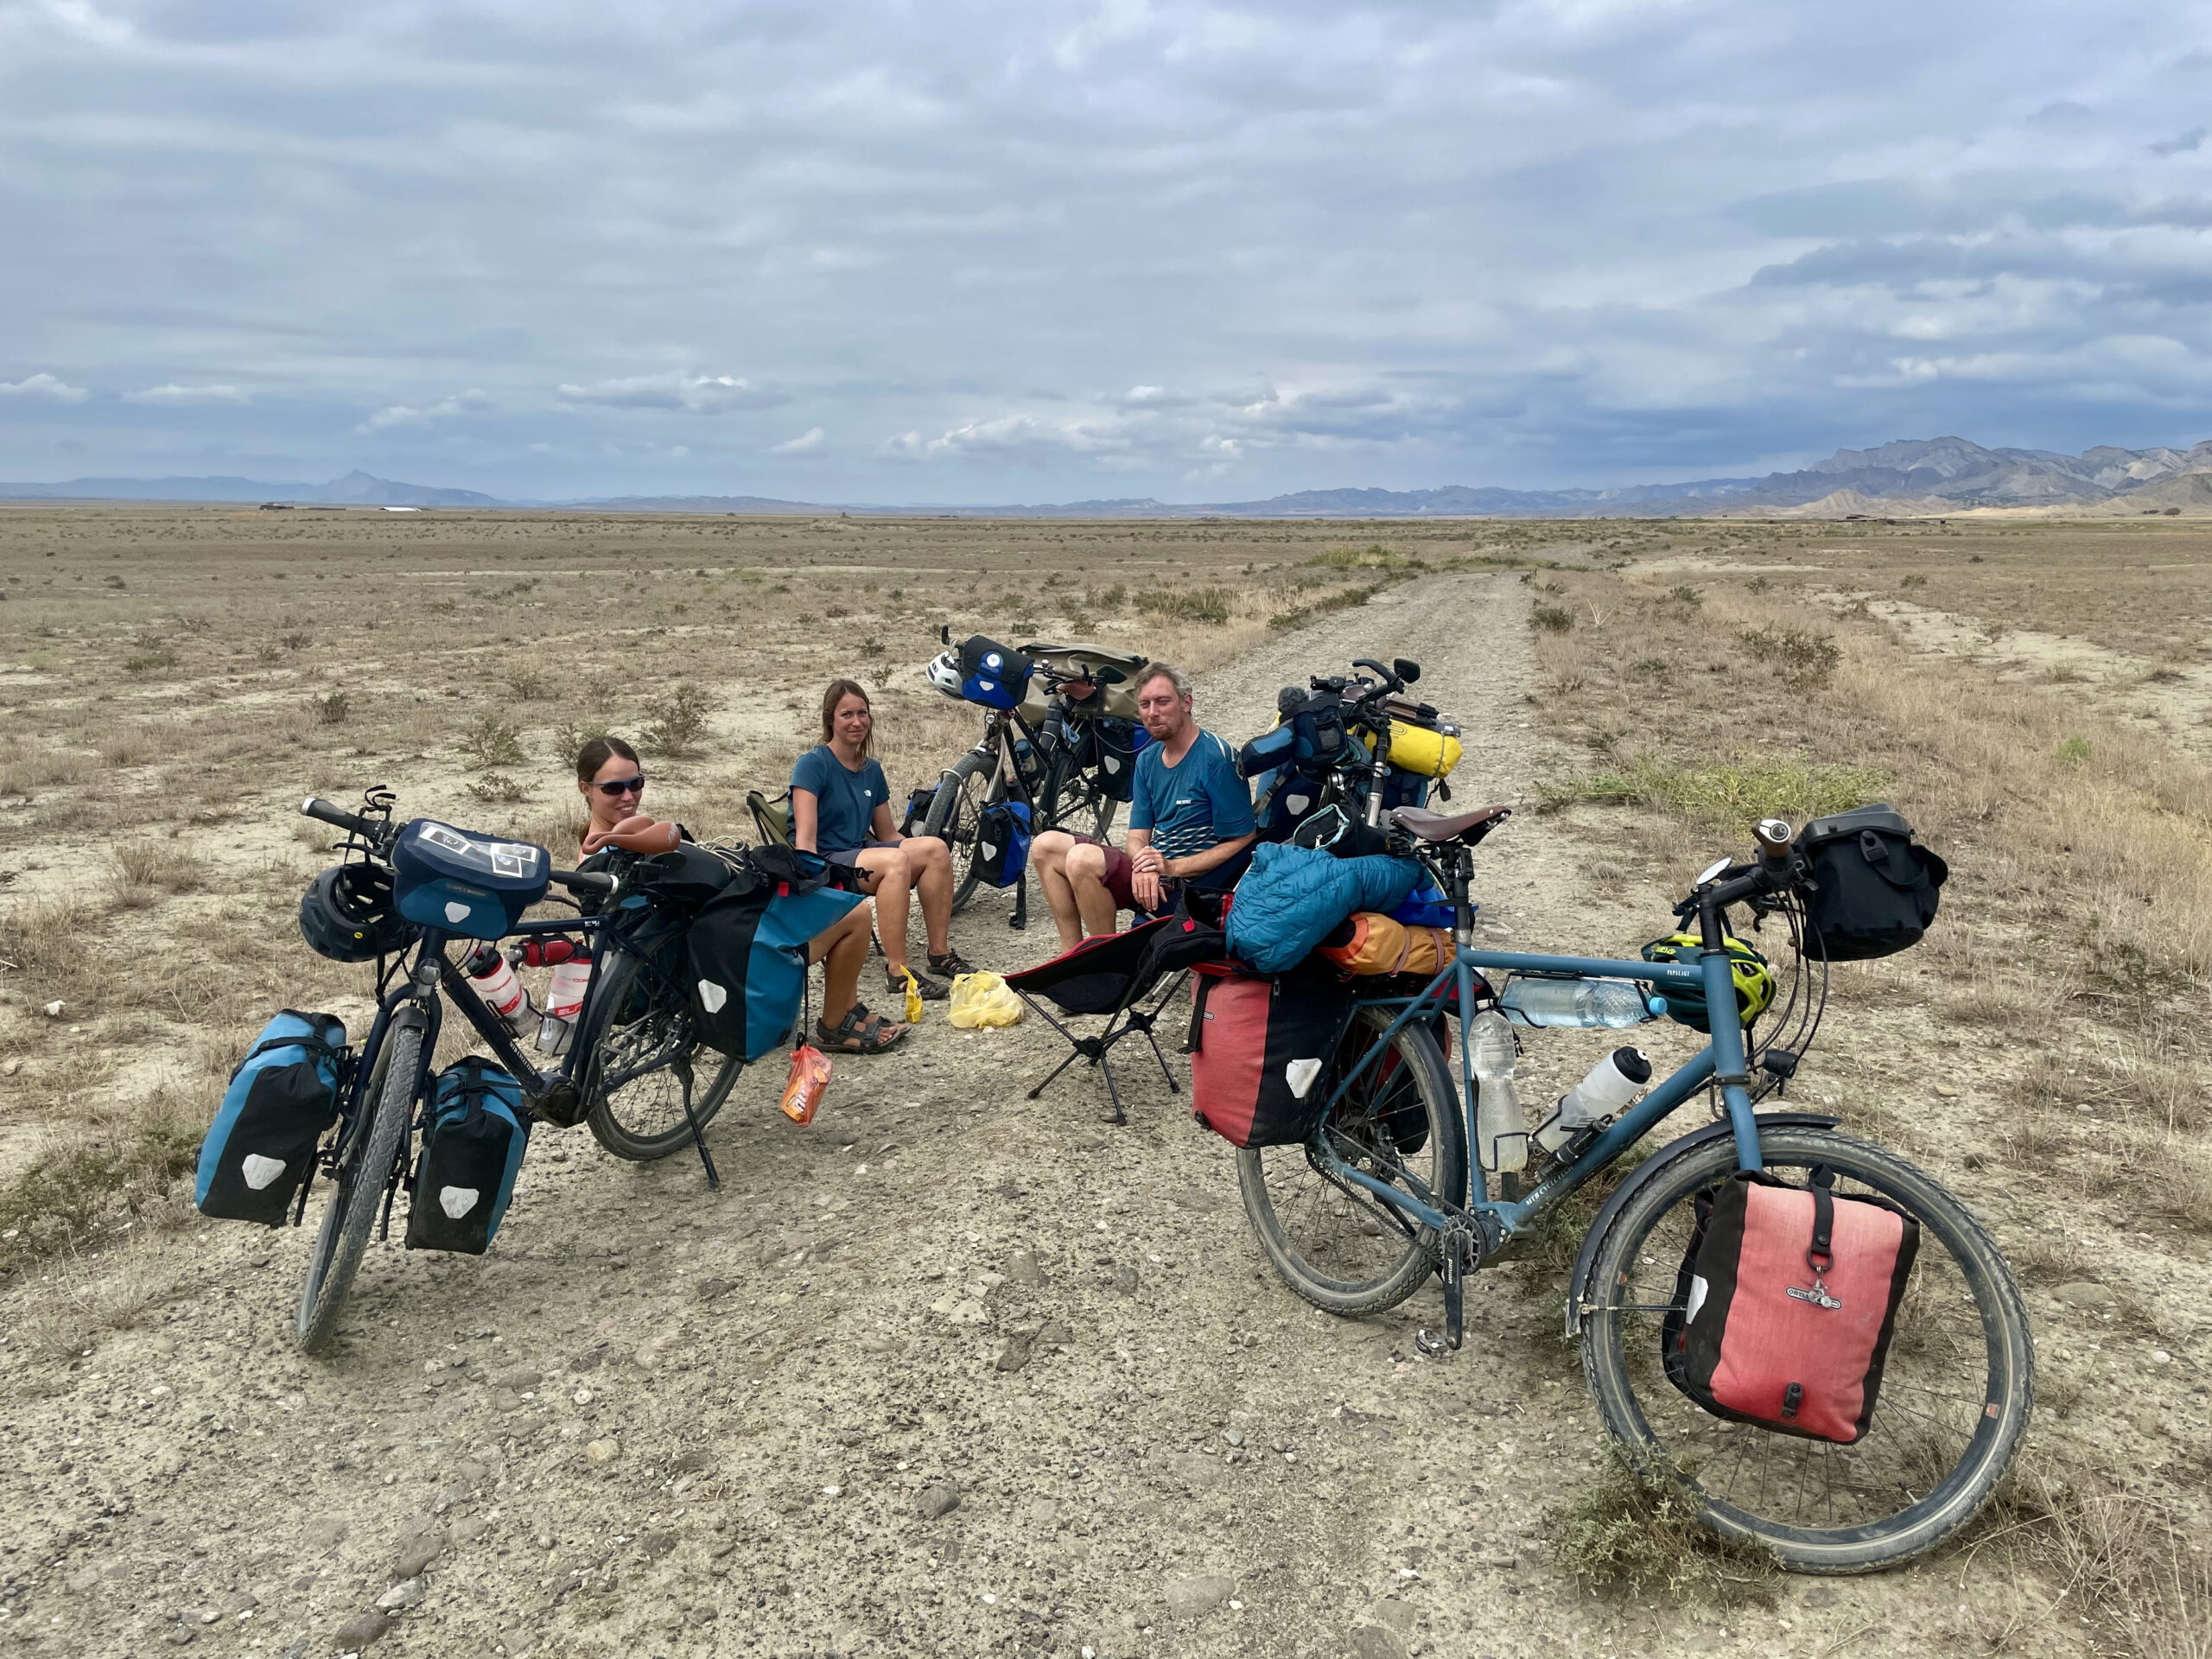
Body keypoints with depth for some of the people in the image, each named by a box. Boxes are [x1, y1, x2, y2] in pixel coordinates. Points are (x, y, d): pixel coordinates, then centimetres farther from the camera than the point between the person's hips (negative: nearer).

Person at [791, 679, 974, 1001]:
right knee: (896, 860, -33)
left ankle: (940, 954, -11)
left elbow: (888, 835, 16)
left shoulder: (871, 769, 13)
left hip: (860, 856, 7)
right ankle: (896, 971, -31)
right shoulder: (813, 764, -9)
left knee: (935, 848, -16)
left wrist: (921, 853, -1)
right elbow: (805, 838, -17)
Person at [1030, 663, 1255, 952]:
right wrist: (1143, 866, -17)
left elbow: (1243, 841, -15)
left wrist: (1173, 867, -21)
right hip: (1151, 877, 9)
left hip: (1188, 884, -9)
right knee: (1046, 845, 2)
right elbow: (1139, 835, 8)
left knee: (1082, 859, -27)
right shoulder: (1148, 759, 10)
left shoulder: (1216, 758, -14)